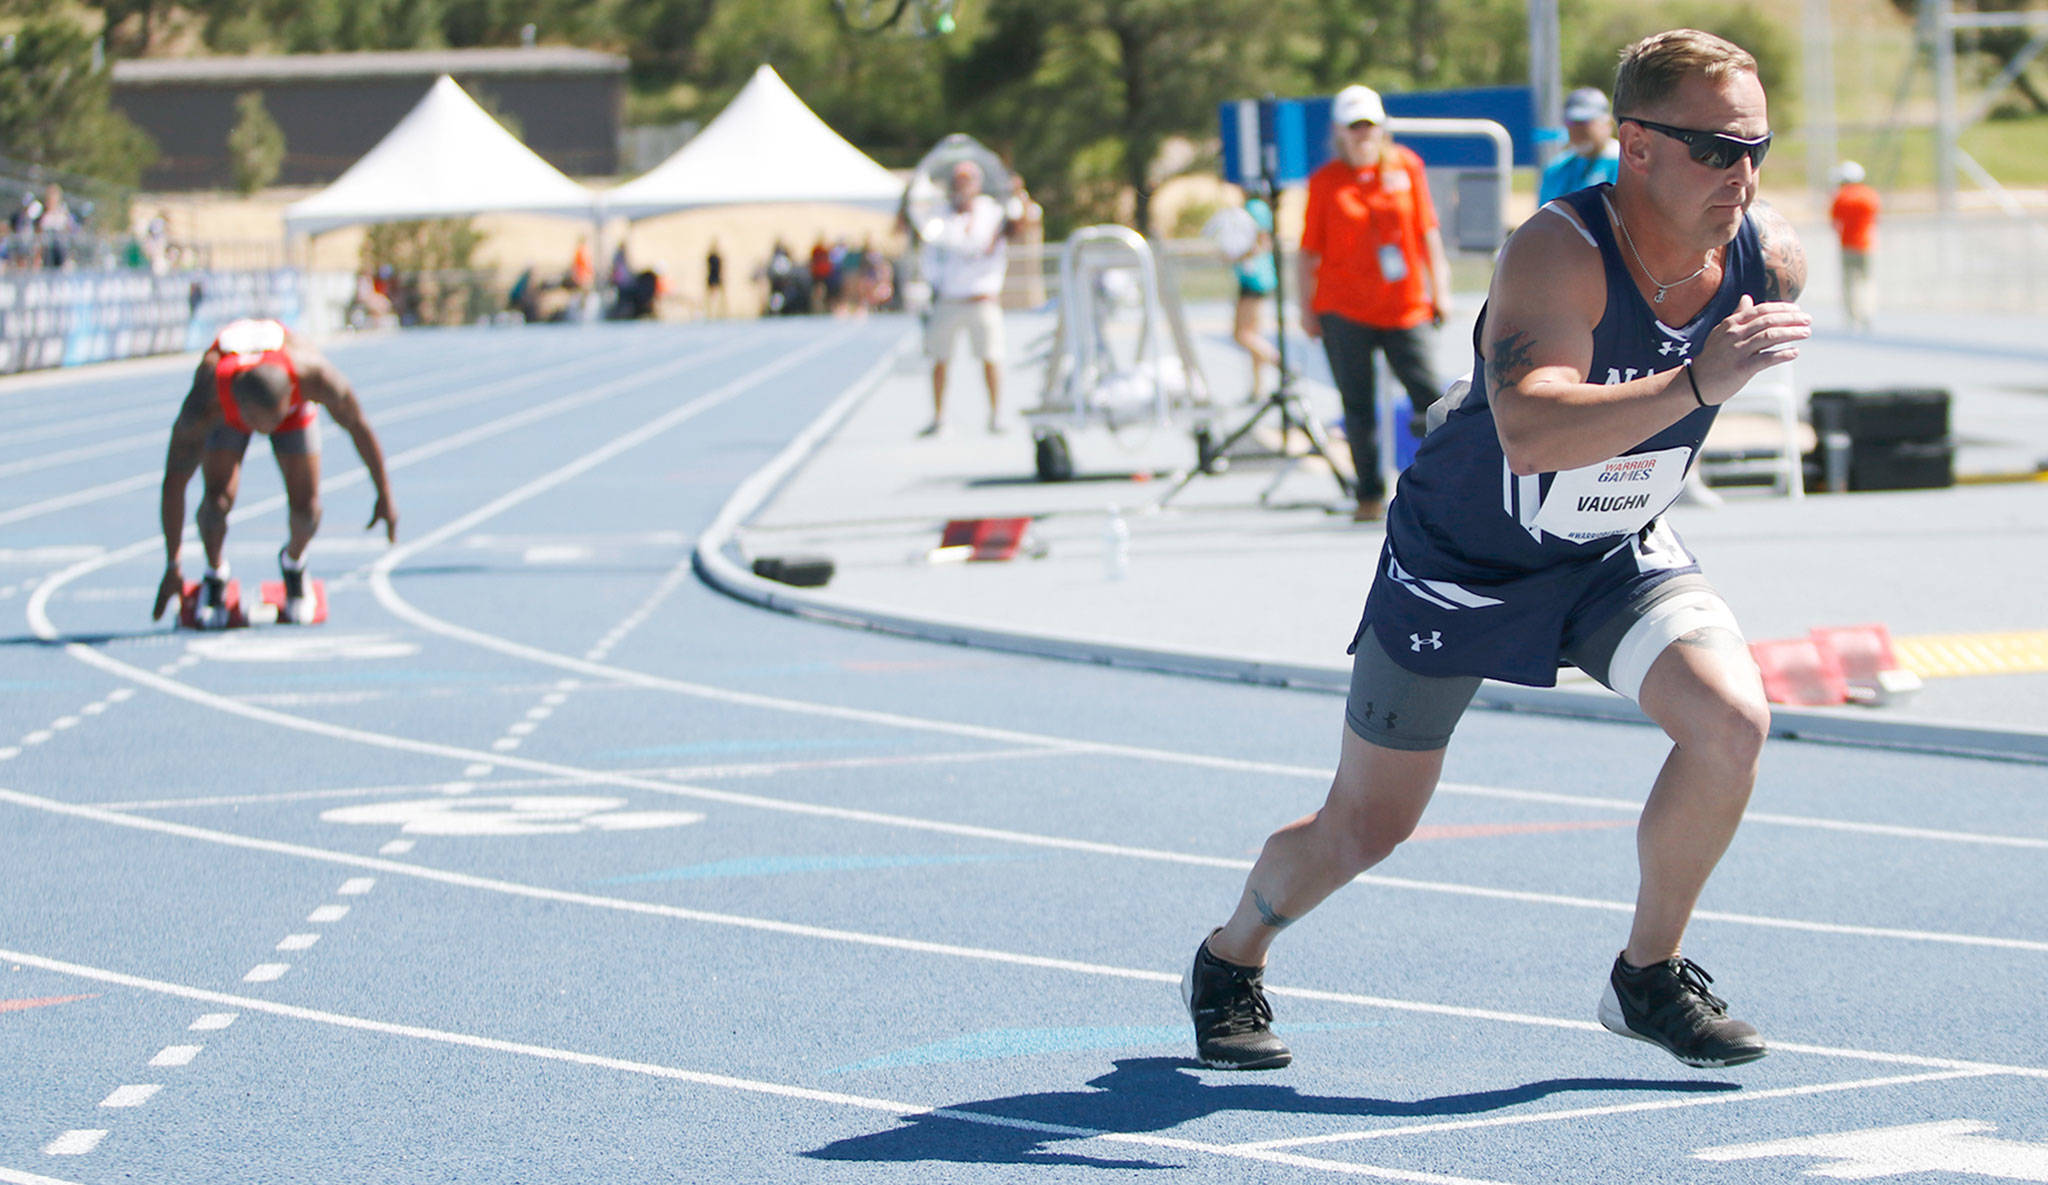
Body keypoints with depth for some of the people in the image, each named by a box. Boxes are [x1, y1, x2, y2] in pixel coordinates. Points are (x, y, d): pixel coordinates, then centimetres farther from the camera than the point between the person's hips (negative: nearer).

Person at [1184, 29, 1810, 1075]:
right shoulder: (1558, 253, -34)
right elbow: (1530, 432, -50)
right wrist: (1693, 384, -60)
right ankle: (1229, 962, 38)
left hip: (1615, 555, 4)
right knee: (1363, 830, 7)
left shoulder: (1770, 260, -16)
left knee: (1731, 718, -22)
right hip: (1457, 559, -4)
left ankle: (1648, 977, -1)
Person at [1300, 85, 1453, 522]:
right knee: (1358, 407, 0)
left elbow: (1428, 231, 11)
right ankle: (1370, 496, 9)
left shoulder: (1406, 166, 7)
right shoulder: (1325, 182, 3)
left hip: (1405, 306, 1)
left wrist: (1439, 289, 8)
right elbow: (1309, 251, 5)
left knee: (1429, 396, -7)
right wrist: (1306, 308, 2)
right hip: (1345, 309, -1)